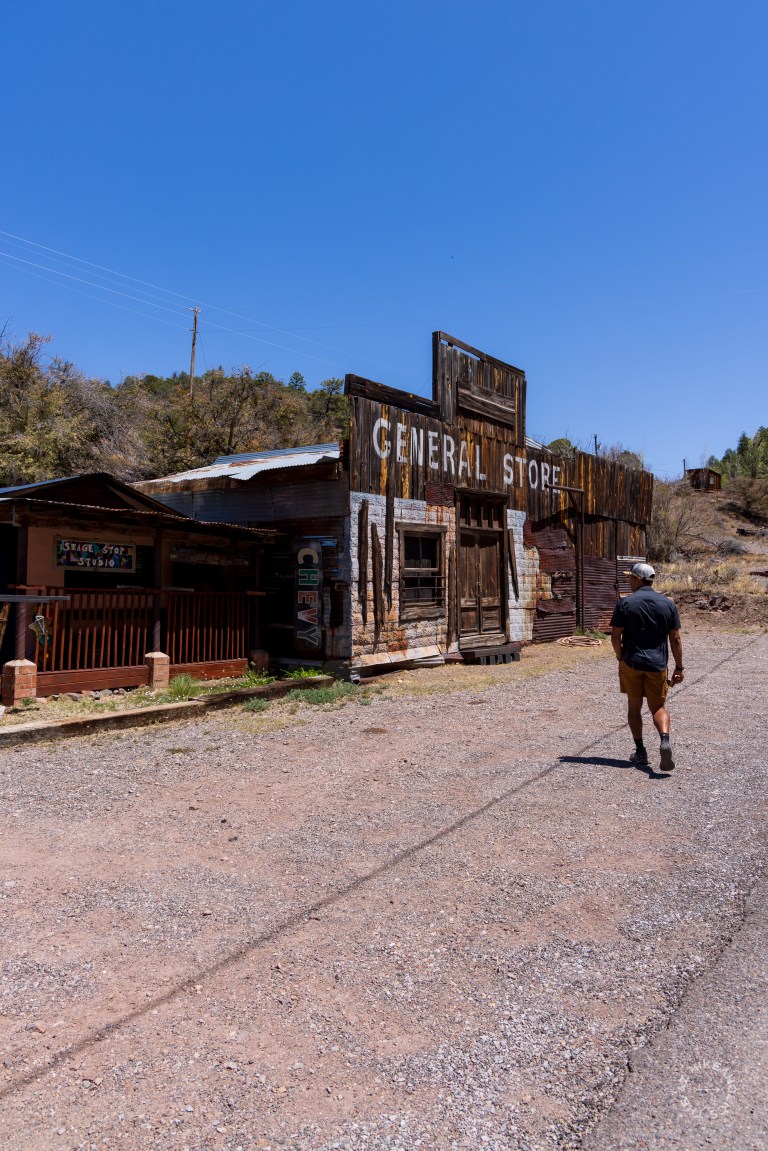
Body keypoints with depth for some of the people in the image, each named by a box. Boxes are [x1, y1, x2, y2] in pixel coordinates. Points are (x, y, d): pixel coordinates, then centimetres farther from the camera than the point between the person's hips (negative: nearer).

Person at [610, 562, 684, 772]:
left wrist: (620, 658, 10)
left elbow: (615, 636, -6)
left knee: (634, 707, 12)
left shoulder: (625, 603, -5)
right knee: (658, 707, 10)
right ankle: (665, 740, -17)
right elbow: (675, 639, 1)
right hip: (657, 664, 2)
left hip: (631, 662, -1)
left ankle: (640, 752, 13)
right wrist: (679, 668, 6)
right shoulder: (668, 604, 2)